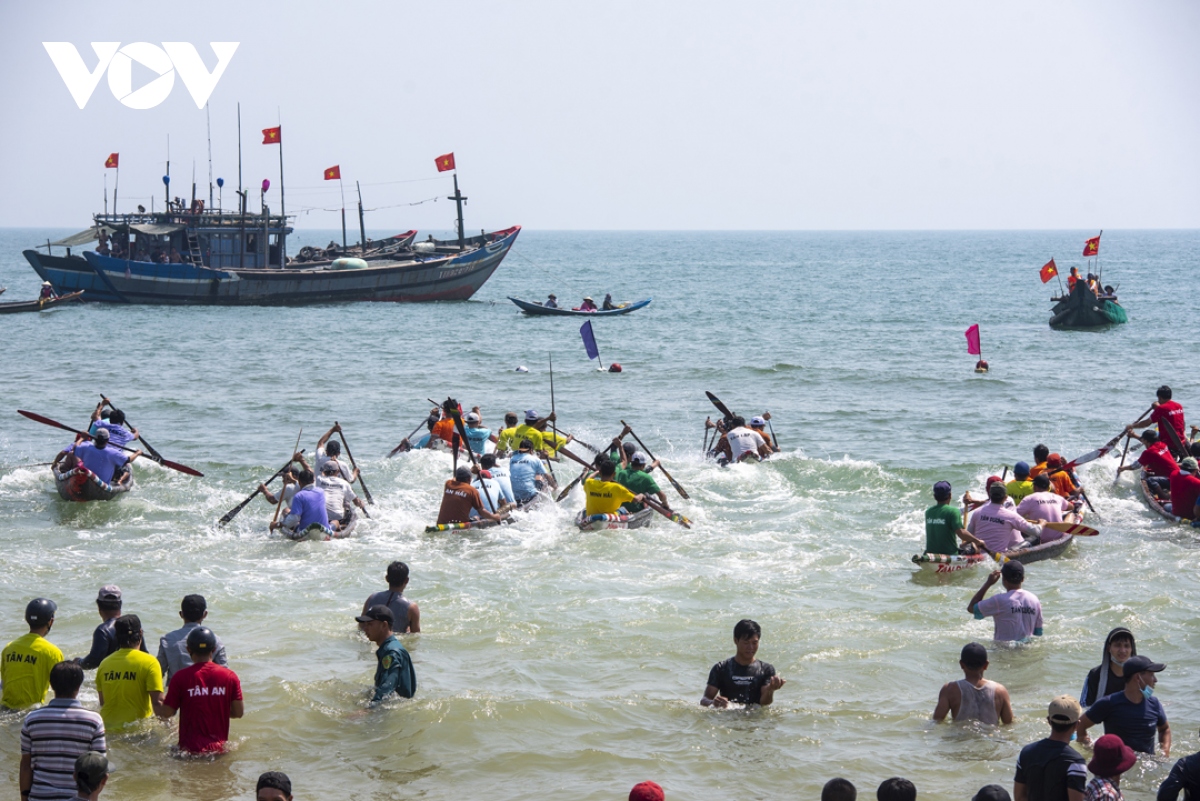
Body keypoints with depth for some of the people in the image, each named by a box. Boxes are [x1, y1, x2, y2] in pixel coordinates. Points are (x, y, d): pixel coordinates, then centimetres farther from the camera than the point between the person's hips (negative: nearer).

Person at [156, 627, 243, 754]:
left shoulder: (181, 677, -4)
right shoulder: (229, 676, 2)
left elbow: (167, 713, 0)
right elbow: (238, 712, 6)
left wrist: (157, 710, 23)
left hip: (190, 748, -2)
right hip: (219, 748, 2)